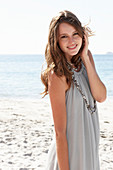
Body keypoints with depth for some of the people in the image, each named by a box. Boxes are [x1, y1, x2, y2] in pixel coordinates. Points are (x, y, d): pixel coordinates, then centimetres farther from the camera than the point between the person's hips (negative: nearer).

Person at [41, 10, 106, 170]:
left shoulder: (86, 57, -1)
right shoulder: (58, 75, -22)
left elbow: (101, 97, -10)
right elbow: (60, 132, -22)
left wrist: (86, 58, -15)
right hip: (68, 153, -7)